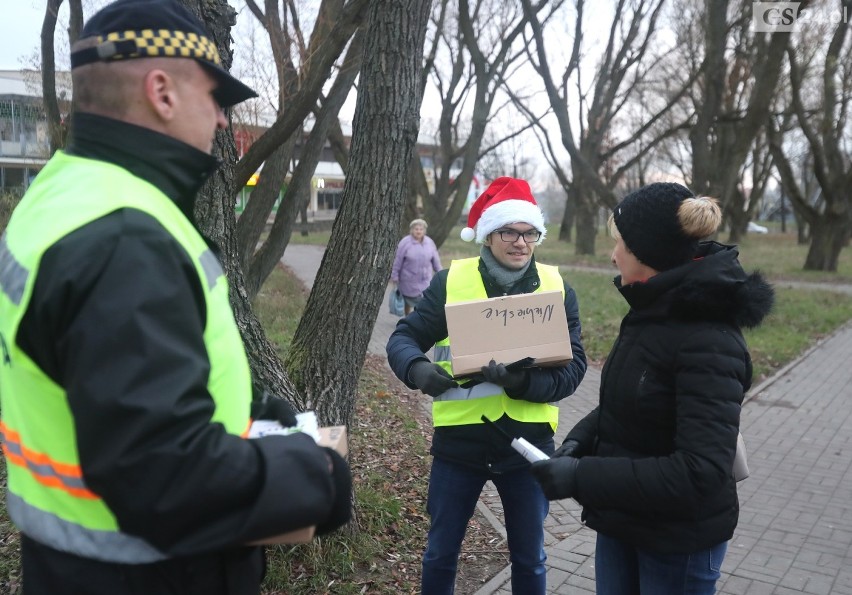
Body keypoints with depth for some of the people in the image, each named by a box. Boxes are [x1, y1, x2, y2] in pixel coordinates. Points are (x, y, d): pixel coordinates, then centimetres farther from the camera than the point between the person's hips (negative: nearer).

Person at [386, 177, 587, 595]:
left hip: (528, 443, 1)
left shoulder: (558, 289, -3)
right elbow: (404, 337, -2)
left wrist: (524, 382, -28)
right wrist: (417, 368, -25)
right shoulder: (450, 281, -5)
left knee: (529, 558, 19)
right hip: (458, 441, 0)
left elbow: (573, 367, -9)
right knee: (440, 552, 18)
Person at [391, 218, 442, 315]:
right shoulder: (405, 242, -12)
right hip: (409, 281, -2)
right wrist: (395, 276, -7)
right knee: (408, 301, 13)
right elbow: (398, 261, -9)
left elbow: (436, 260, 9)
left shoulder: (430, 242, 0)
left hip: (425, 280, 2)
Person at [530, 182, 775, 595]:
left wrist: (581, 477, -31)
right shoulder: (652, 314, 2)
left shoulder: (707, 342, -26)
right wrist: (579, 440, -6)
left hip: (680, 542, -7)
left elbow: (700, 472, -31)